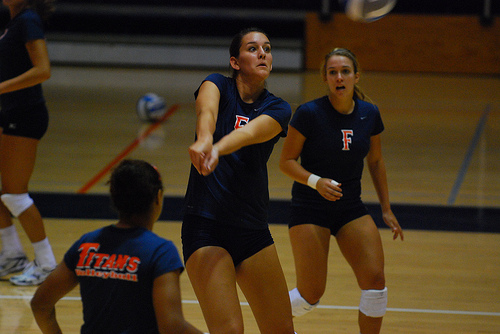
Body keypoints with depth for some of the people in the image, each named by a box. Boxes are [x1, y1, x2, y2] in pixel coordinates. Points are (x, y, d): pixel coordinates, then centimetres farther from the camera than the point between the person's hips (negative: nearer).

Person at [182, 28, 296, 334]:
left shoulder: (277, 109, 3)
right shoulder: (217, 85, 1)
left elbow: (251, 132, -20)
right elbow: (206, 110, -24)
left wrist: (218, 149, -42)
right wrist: (204, 139, -48)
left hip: (253, 229, 4)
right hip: (204, 225, -4)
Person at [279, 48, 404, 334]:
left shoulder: (369, 115, 0)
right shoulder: (309, 114, -14)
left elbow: (376, 162, 14)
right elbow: (286, 162, -9)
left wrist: (386, 209, 14)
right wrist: (316, 182, -26)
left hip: (351, 209, 4)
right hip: (310, 210, -4)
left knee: (375, 280, -9)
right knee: (311, 294, -7)